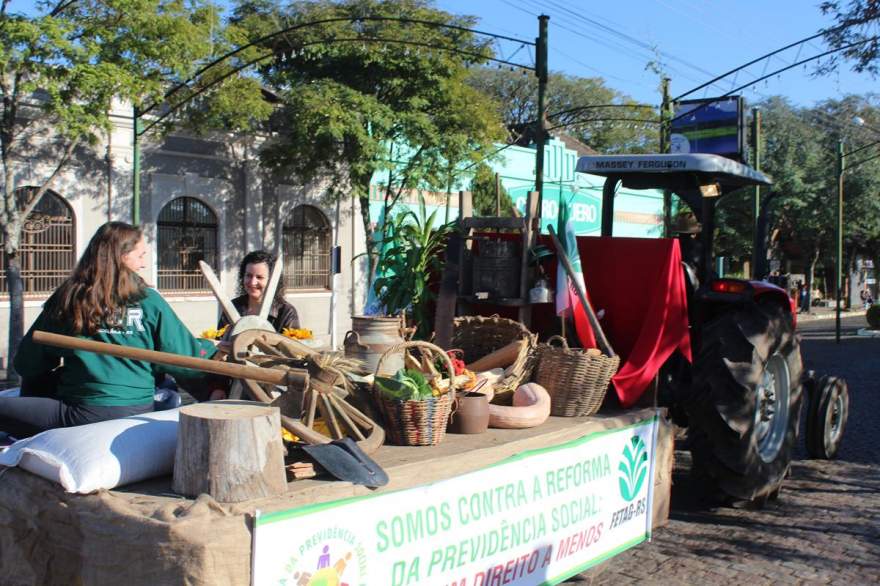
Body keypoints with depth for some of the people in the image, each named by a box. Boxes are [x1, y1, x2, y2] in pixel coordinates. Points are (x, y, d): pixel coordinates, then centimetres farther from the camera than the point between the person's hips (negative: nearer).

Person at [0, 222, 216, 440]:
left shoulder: (66, 301, 0)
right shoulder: (149, 302, -1)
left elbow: (26, 364, 8)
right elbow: (184, 358, 3)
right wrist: (215, 348, 22)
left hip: (84, 414, -2)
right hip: (138, 413, 3)